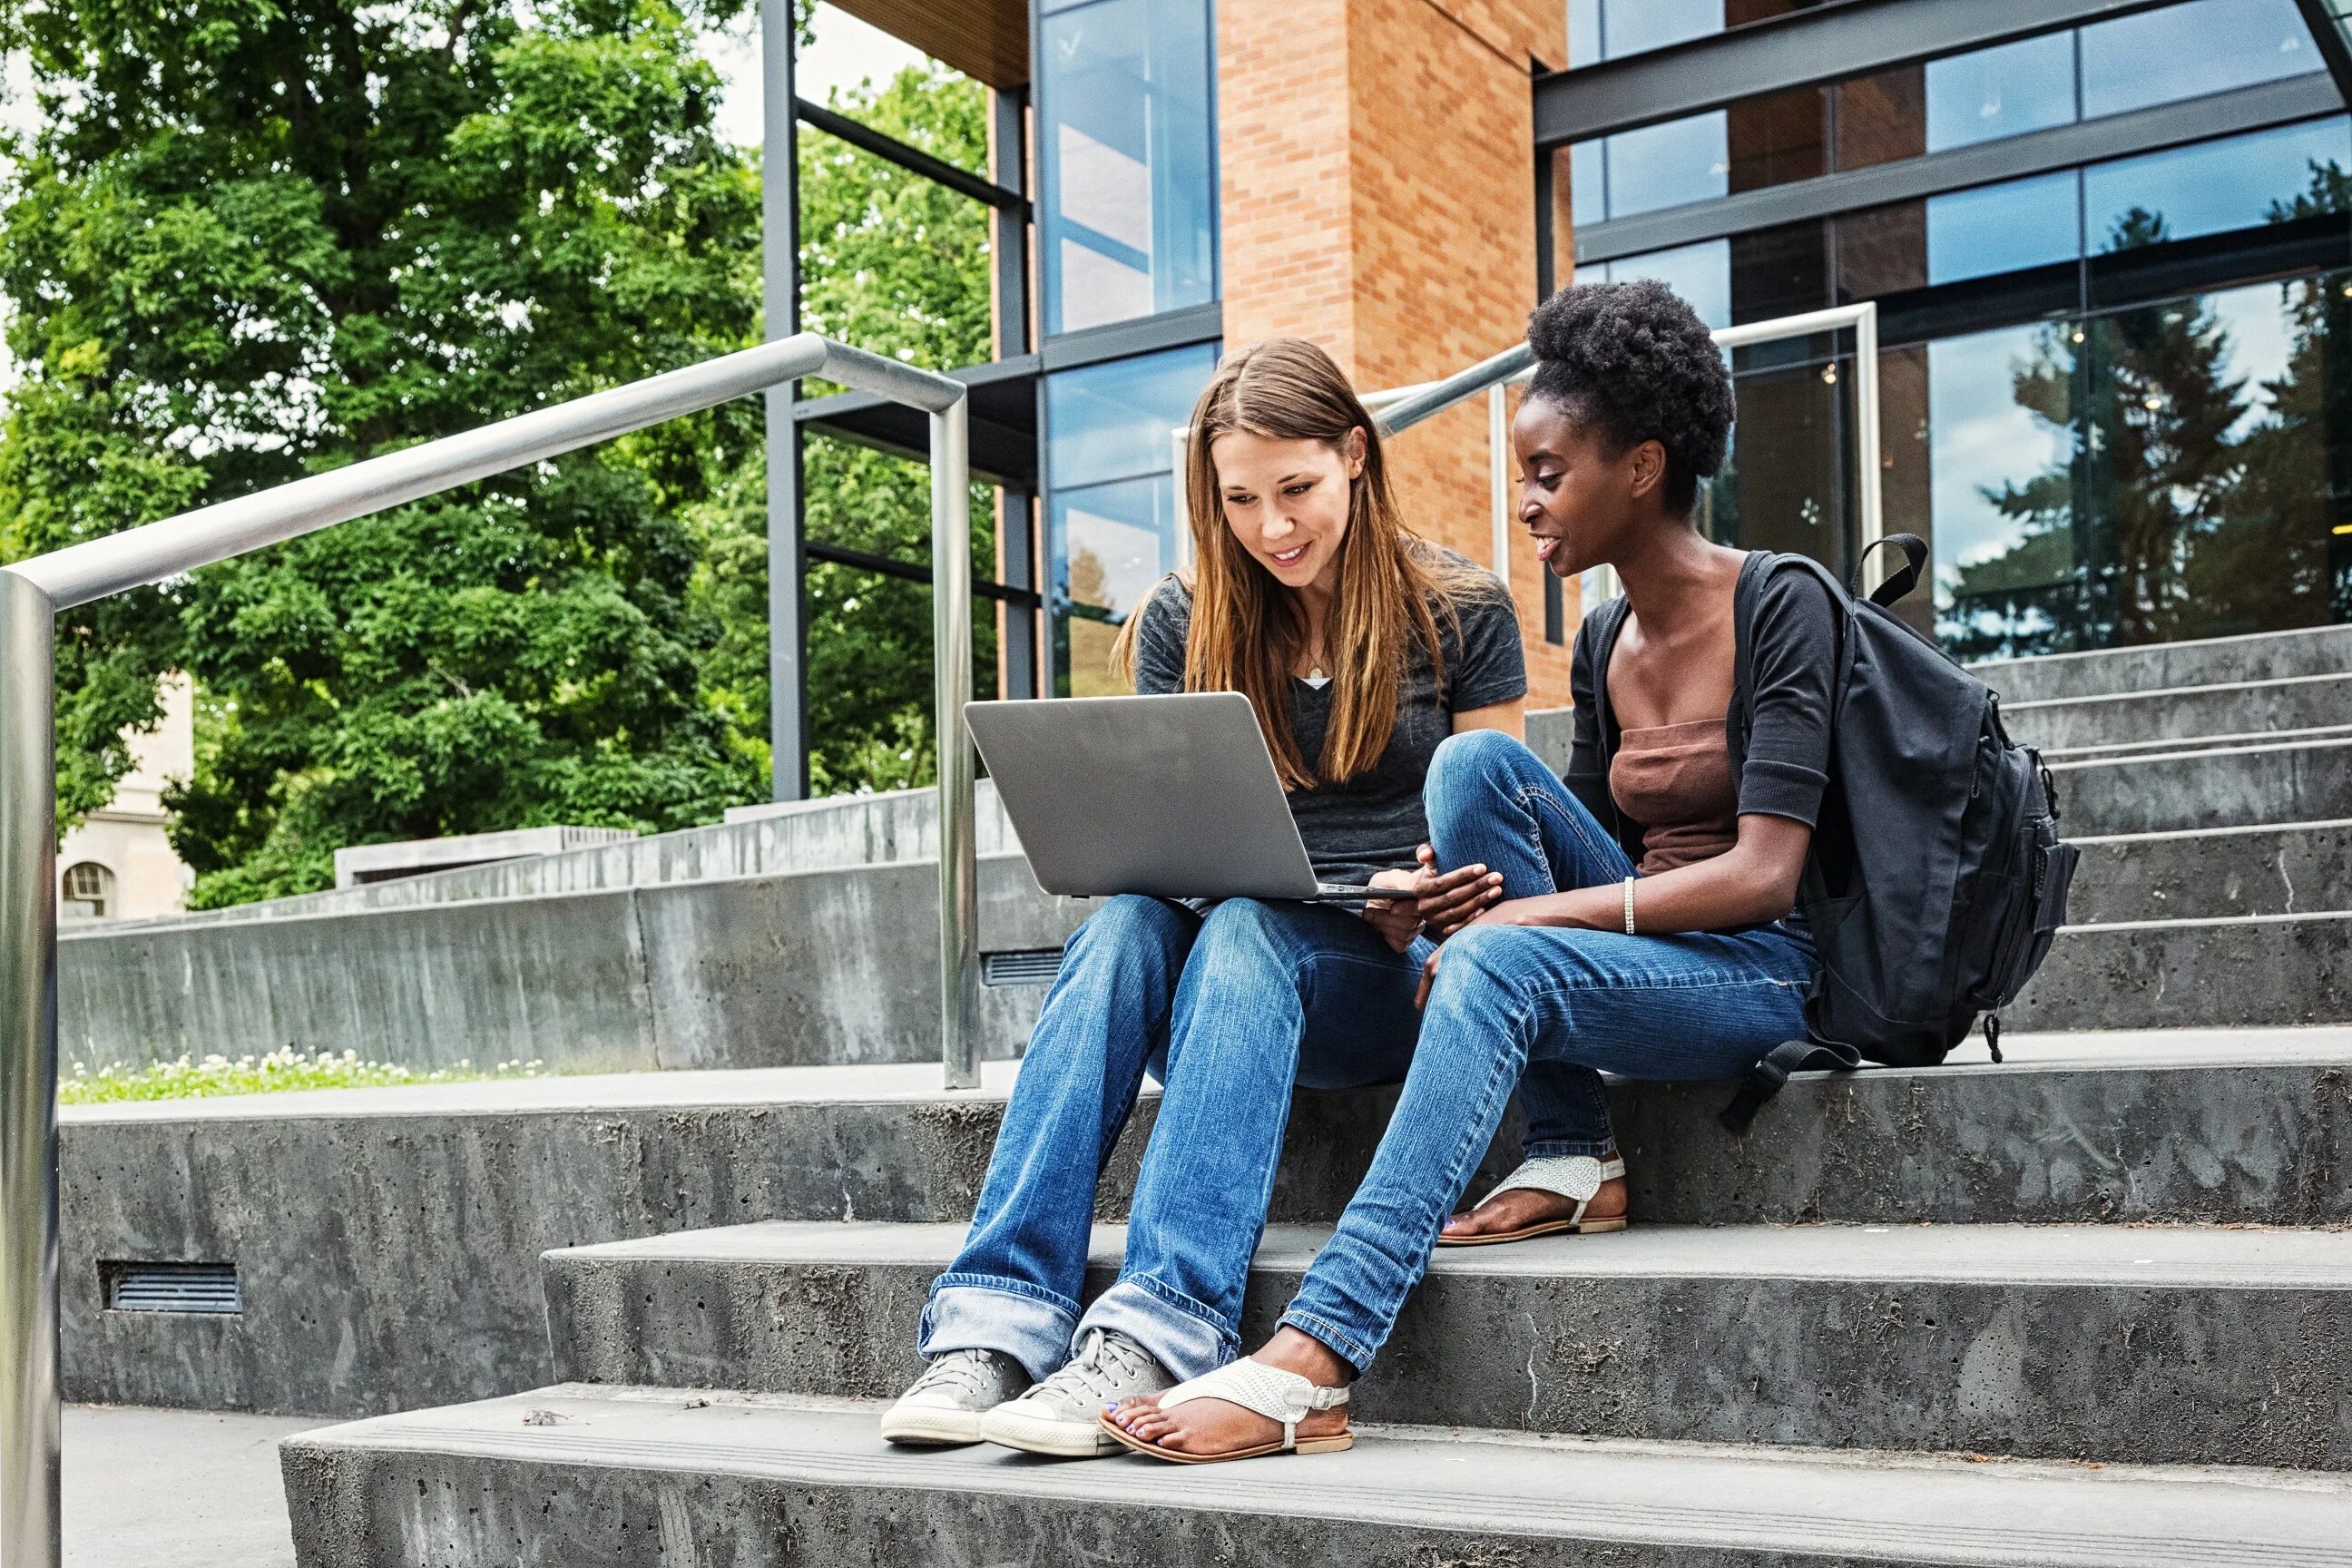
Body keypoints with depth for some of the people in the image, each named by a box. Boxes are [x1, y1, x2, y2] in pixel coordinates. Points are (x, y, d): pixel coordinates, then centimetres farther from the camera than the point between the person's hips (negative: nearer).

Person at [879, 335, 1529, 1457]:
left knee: (1245, 932, -35)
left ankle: (1155, 1337, -47)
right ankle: (996, 1324, -42)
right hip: (1222, 953, 3)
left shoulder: (1461, 613, 2)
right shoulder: (1185, 623, 8)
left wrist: (1410, 915, -17)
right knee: (1124, 924, -32)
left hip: (1402, 974, -2)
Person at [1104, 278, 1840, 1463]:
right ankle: (1575, 1163, -12)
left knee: (1499, 966, -34)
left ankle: (1311, 1367, -42)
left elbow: (1761, 875, -19)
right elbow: (1597, 859, 11)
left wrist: (1519, 914, -23)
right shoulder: (1602, 644, 12)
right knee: (1476, 758, -14)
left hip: (1767, 973, -7)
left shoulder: (1781, 607, -10)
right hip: (1641, 956, 7)